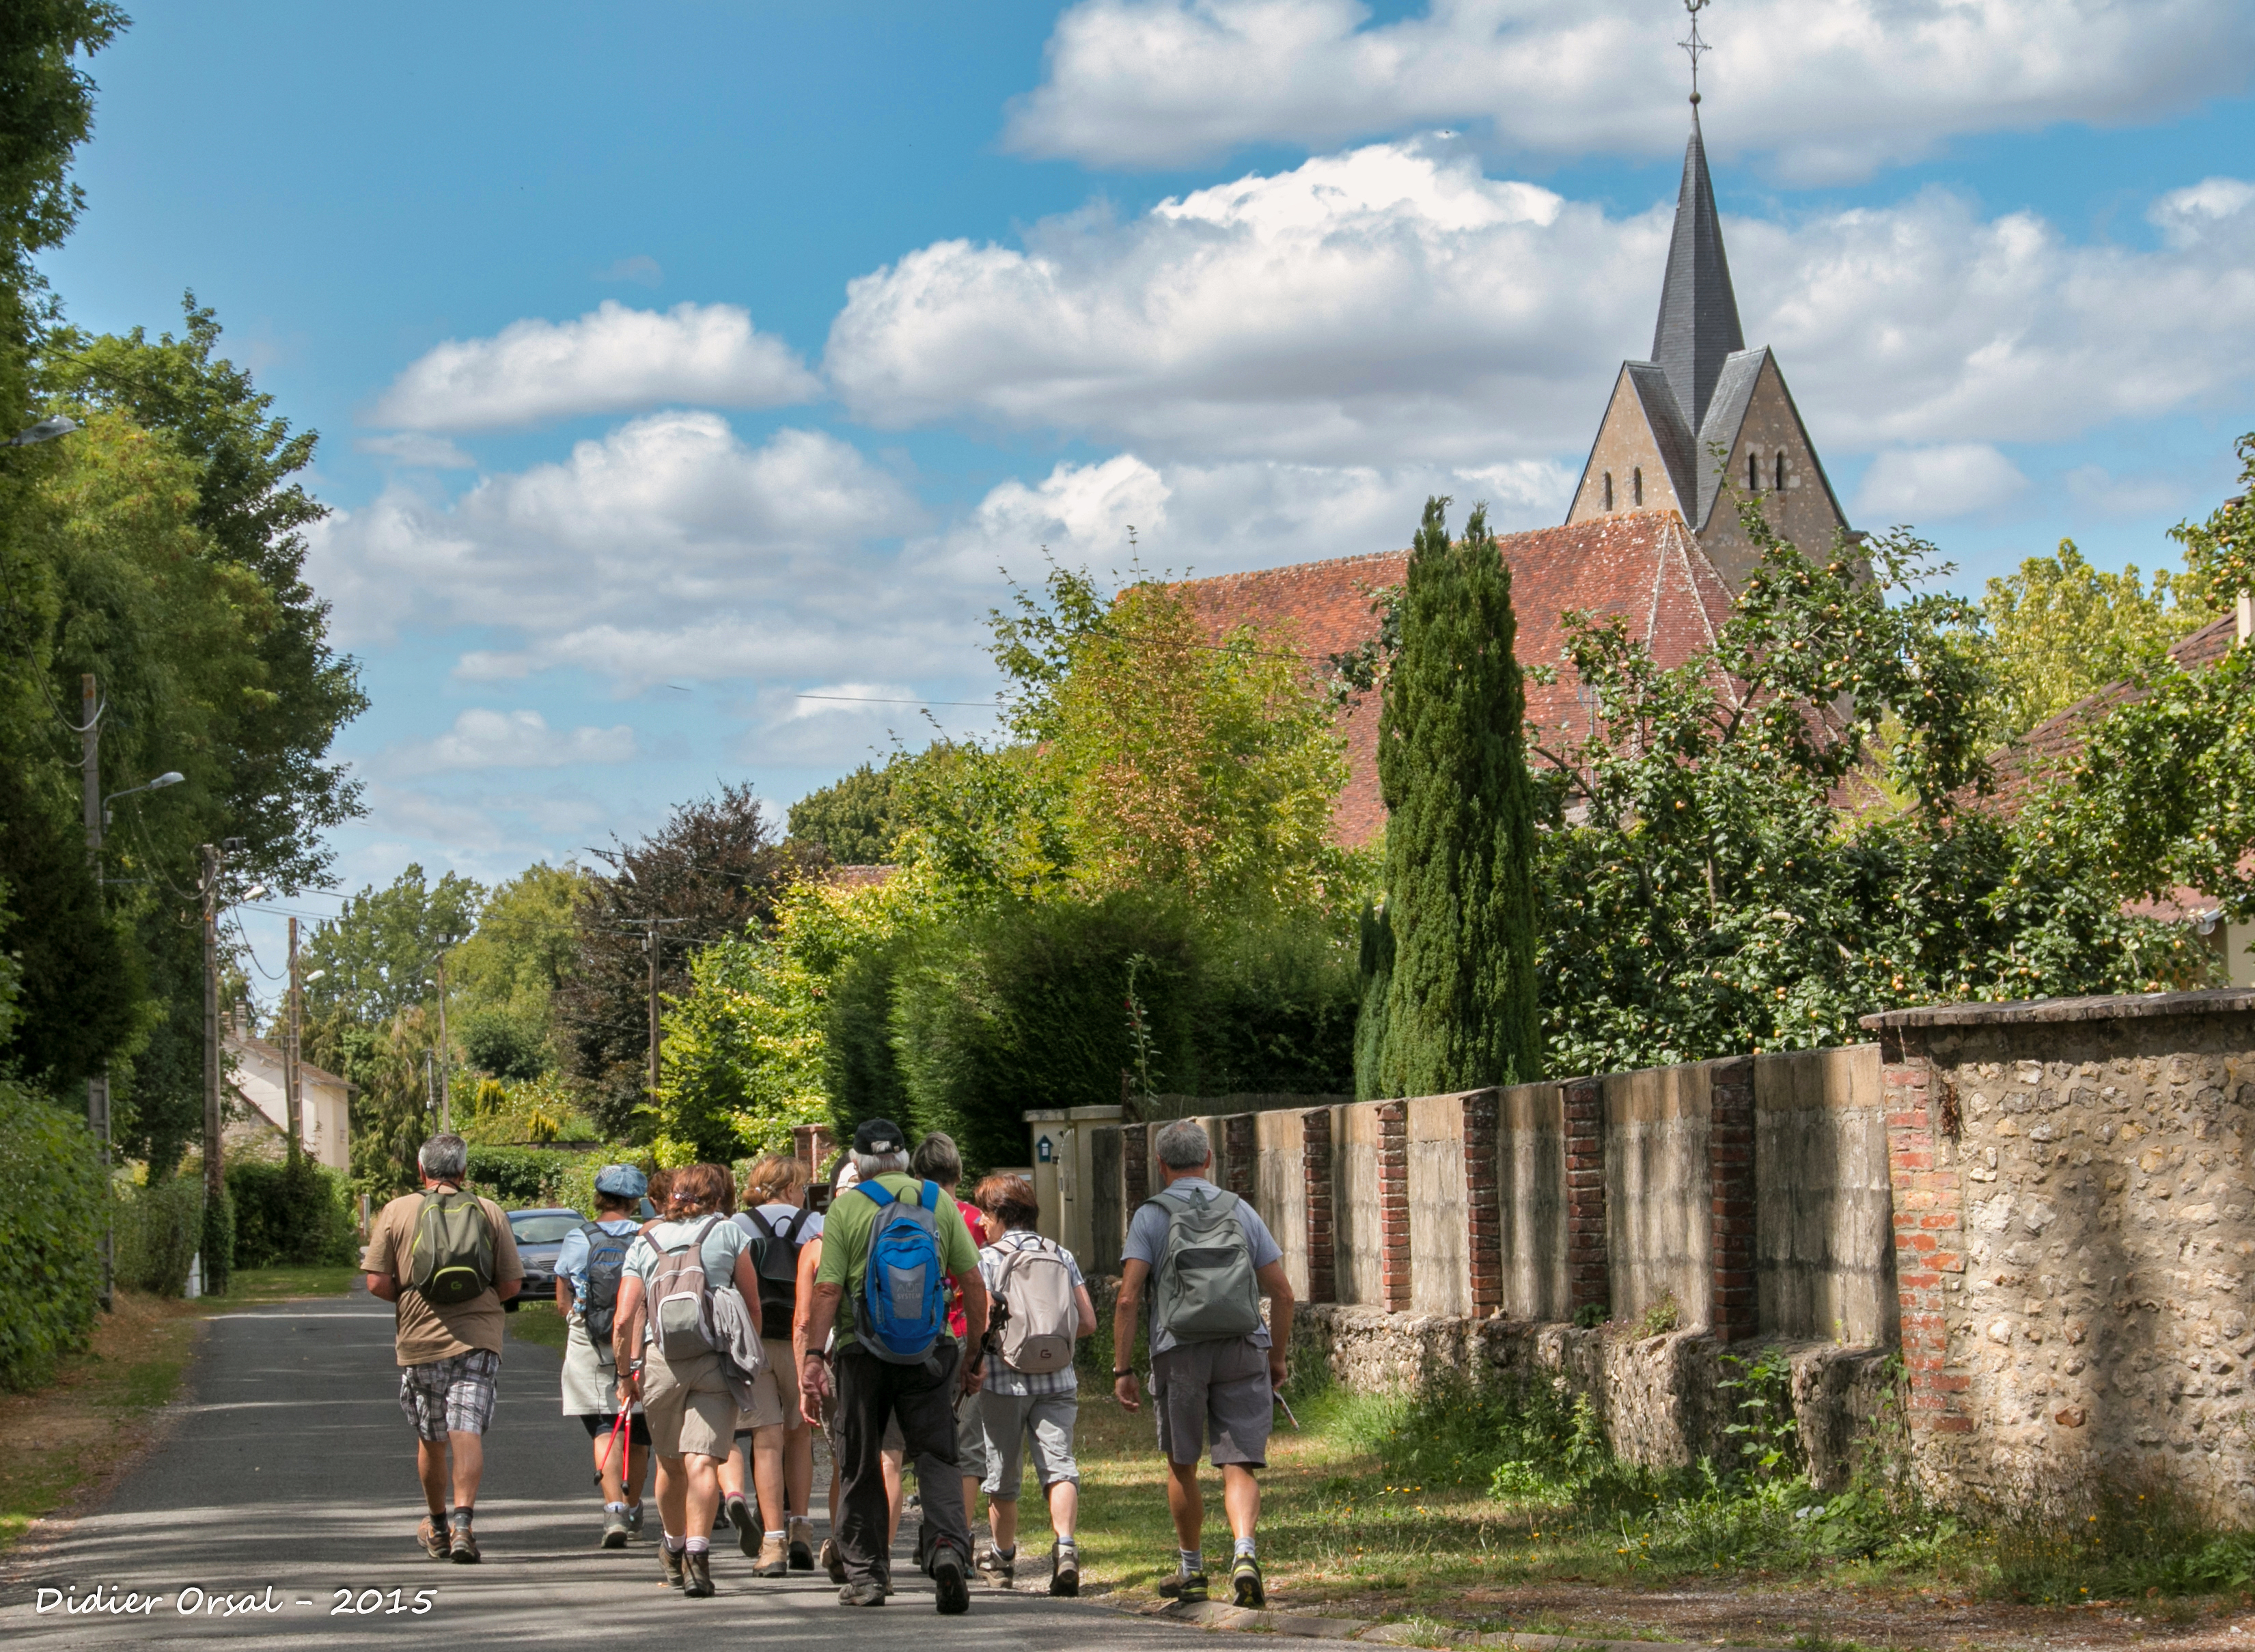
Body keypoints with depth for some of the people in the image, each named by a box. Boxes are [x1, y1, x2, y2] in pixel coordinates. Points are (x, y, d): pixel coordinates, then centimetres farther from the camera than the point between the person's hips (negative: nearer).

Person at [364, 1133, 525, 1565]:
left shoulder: (397, 1211, 1)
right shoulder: (489, 1212, 3)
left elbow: (377, 1281, -4)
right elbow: (512, 1283, 2)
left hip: (420, 1343, 1)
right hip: (477, 1341, -1)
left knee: (432, 1439, 15)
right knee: (467, 1433, -7)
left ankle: (438, 1527, 30)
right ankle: (463, 1522, -25)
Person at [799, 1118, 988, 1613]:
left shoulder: (846, 1209, -3)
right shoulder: (939, 1202, 4)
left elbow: (827, 1290, -9)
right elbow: (974, 1284, 2)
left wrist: (813, 1356, -7)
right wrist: (972, 1352, 10)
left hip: (863, 1353, -1)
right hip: (929, 1354, 1)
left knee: (860, 1467, 10)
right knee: (937, 1458, 1)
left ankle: (864, 1572, 15)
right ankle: (949, 1548, -22)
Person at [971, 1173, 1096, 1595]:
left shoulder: (987, 1258, -4)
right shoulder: (1062, 1255, 8)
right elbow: (1087, 1323, 5)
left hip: (1004, 1383, -2)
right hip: (1057, 1381, 2)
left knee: (1002, 1474, 13)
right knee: (1059, 1465, -4)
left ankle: (1004, 1557, 28)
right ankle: (1065, 1545, -27)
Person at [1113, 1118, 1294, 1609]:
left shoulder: (1151, 1216, 2)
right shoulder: (1241, 1211, 10)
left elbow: (1128, 1298, -7)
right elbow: (1282, 1293, 9)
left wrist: (1123, 1369, -3)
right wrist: (1277, 1359, 20)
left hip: (1179, 1352, -1)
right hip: (1244, 1350, 1)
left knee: (1182, 1464, 16)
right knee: (1238, 1465, -1)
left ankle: (1191, 1569, 27)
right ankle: (1244, 1552, -26)